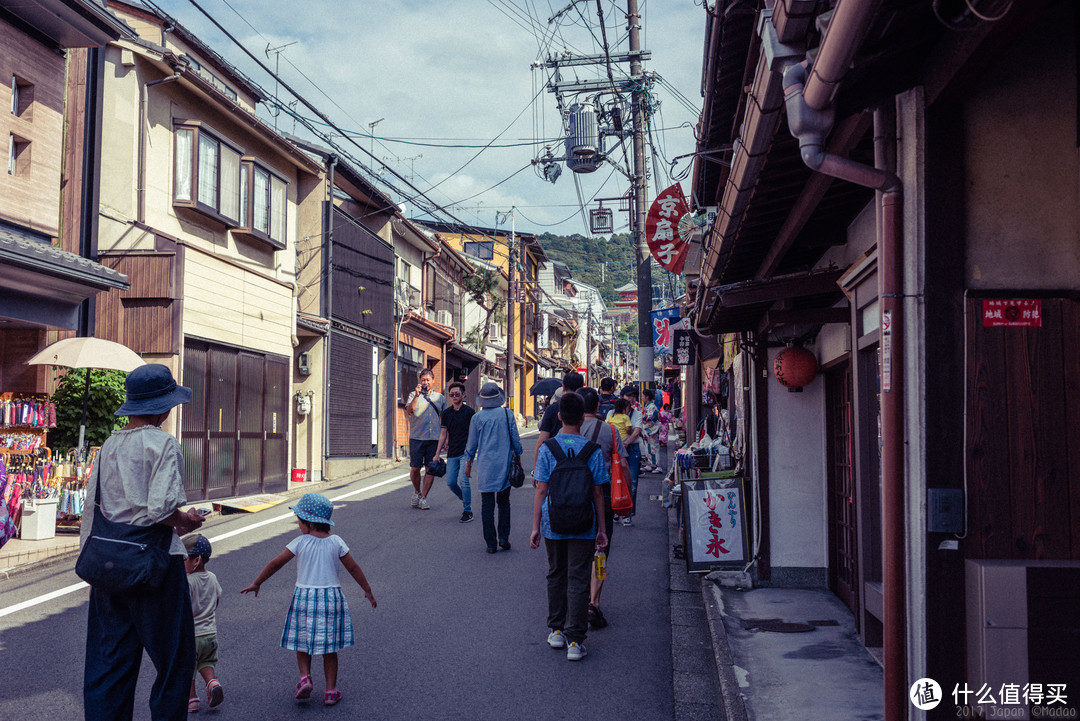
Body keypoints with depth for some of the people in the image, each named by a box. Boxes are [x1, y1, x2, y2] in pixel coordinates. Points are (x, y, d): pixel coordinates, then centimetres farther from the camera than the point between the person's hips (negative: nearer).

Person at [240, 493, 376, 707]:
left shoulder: (300, 542, -7)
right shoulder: (336, 542, -1)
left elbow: (276, 564, -2)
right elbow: (353, 568, 4)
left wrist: (256, 583, 10)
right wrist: (367, 590, 15)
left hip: (305, 597, -1)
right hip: (332, 597, 2)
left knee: (302, 643, 15)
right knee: (329, 648, 9)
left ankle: (305, 678, -4)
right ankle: (330, 691, 11)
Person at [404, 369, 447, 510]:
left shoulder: (440, 397, 13)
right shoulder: (414, 395, 6)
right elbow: (409, 411, -11)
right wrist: (417, 395, -22)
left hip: (434, 438, 2)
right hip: (417, 437, -2)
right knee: (415, 468, -1)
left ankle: (423, 497, 5)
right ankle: (417, 491, 23)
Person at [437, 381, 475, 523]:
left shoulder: (469, 412, -4)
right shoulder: (446, 413, 8)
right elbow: (444, 434, 14)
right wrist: (437, 454, 12)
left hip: (465, 452, -5)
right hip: (452, 453, 5)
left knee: (463, 480, -15)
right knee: (451, 482, 3)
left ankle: (467, 511, -3)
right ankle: (466, 501, 28)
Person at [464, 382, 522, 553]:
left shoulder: (478, 417, -3)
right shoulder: (507, 414, -1)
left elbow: (471, 445, 4)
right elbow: (516, 441, 3)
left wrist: (468, 465, 16)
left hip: (486, 467, -1)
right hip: (505, 465, 1)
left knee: (487, 506, 4)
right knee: (504, 503, 14)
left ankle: (491, 543, 4)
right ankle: (503, 538, 5)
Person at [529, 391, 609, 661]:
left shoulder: (548, 448, -5)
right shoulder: (592, 450, -6)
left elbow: (541, 490, -4)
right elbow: (597, 492, -3)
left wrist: (536, 526, 2)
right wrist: (601, 528, 5)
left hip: (553, 524, 1)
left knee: (556, 576, 17)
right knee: (578, 580, 3)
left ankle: (557, 631, 27)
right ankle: (575, 641, 2)